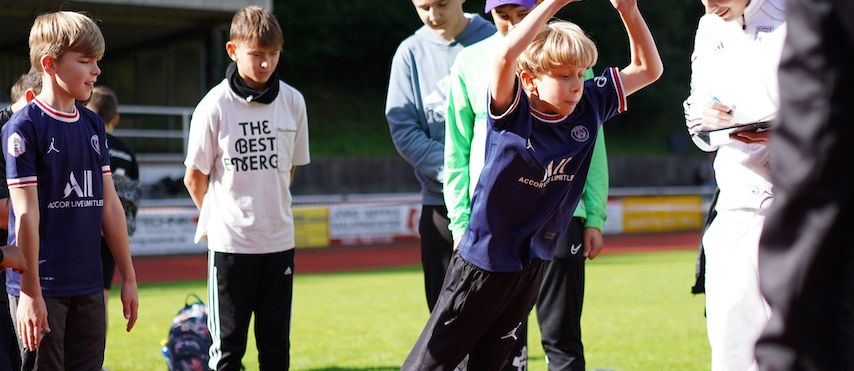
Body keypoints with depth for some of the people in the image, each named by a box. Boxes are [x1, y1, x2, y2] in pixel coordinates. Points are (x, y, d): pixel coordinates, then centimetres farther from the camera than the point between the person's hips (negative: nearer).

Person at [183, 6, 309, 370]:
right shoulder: (215, 106, -9)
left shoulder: (293, 102, 1)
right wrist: (218, 217, 9)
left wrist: (270, 211, 12)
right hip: (230, 243, -3)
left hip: (279, 241, 3)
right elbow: (195, 177, 0)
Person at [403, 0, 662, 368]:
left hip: (534, 261, 5)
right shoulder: (512, 110, -19)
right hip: (485, 255, -5)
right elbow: (505, 54, -39)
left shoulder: (589, 106, -4)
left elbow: (648, 69, 2)